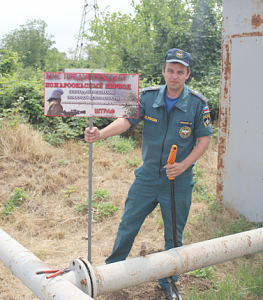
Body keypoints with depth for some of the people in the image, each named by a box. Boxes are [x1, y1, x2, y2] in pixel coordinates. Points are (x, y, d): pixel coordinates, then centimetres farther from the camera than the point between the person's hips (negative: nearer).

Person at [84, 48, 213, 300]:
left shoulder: (197, 103, -7)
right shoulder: (148, 97, -5)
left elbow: (204, 139, -3)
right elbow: (127, 120, -16)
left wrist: (183, 165, -17)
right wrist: (100, 134, -35)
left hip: (178, 181, -1)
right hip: (147, 176, 1)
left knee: (174, 235, 12)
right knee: (128, 224, 11)